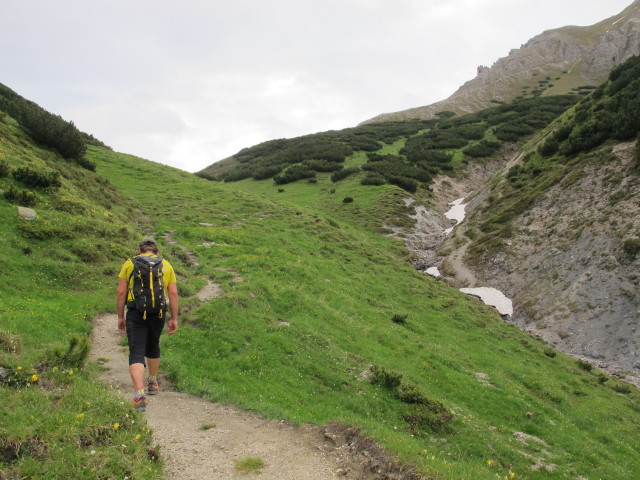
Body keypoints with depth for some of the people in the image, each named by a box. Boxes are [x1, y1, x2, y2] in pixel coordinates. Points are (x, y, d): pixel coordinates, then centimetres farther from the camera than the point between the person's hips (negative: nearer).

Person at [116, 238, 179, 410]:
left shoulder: (130, 263, 7)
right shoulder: (166, 265, 12)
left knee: (136, 354, -4)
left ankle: (139, 395, -17)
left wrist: (120, 317, 9)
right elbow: (173, 294, 5)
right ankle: (153, 383, 41)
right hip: (158, 313, 3)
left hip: (136, 313, -2)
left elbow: (121, 292, 2)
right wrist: (174, 319, 7)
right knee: (153, 348, 24)